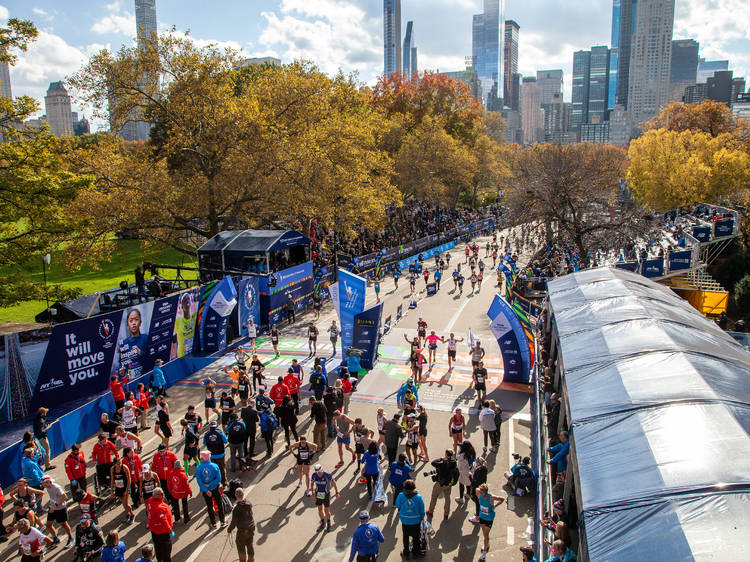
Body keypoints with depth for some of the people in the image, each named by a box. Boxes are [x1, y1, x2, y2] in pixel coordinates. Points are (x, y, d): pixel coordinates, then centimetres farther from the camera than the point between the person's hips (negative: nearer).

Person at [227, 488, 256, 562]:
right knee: (250, 545, 22)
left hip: (242, 531, -5)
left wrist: (229, 529, -1)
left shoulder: (236, 508, -27)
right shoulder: (249, 504, -10)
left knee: (240, 547, 18)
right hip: (251, 529, 5)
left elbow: (234, 522, -18)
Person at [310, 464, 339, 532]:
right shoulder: (314, 475, -15)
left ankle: (329, 524, 29)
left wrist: (337, 492, -14)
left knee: (326, 511, 4)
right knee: (320, 510, 13)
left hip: (326, 494, -3)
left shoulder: (328, 475, -25)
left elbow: (334, 483, -13)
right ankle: (323, 524, 35)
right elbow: (312, 483, 0)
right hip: (318, 494, 3)